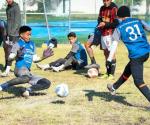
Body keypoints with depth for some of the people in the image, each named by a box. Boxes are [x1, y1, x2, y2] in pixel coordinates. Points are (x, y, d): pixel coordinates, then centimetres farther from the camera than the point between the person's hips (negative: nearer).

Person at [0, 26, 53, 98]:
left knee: (47, 83, 3)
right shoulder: (18, 44, 0)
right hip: (20, 68, -7)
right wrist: (17, 54, -27)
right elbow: (10, 58, -9)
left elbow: (34, 58, 25)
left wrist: (43, 57, 12)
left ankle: (28, 90, -6)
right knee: (26, 78, -42)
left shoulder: (32, 44, 20)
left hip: (28, 72, 7)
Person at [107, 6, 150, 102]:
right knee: (128, 70, 27)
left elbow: (114, 45, -6)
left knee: (139, 81, 0)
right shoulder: (139, 21, 11)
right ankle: (114, 87, 47)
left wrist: (109, 60, -10)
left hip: (136, 55, -6)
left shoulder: (119, 28, 2)